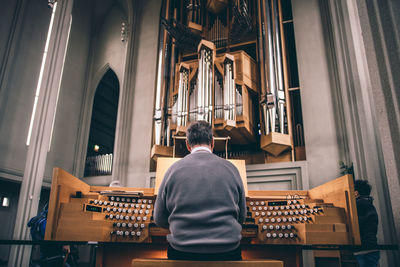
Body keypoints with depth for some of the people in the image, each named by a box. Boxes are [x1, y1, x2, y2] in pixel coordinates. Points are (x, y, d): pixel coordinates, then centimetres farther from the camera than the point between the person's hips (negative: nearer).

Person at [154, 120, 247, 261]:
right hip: (227, 253, 0)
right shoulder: (231, 168, 0)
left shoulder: (174, 169, -1)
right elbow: (241, 216, 9)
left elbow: (159, 220, 5)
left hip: (182, 254, 0)